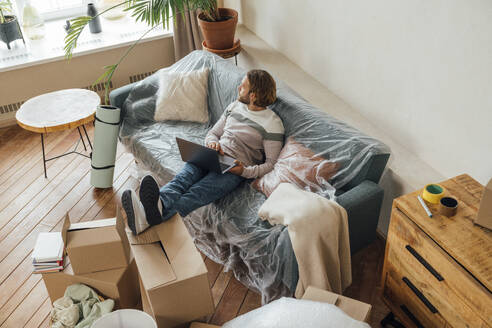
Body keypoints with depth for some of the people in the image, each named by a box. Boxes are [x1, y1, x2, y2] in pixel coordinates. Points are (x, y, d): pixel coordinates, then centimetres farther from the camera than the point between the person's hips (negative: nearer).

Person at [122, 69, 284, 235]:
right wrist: (212, 142, -1)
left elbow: (270, 164, -3)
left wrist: (245, 171, -20)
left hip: (235, 167, -6)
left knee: (200, 190, -35)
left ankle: (160, 211, -64)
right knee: (184, 177, -29)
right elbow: (212, 133, 24)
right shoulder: (235, 106, 19)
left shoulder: (273, 123, -1)